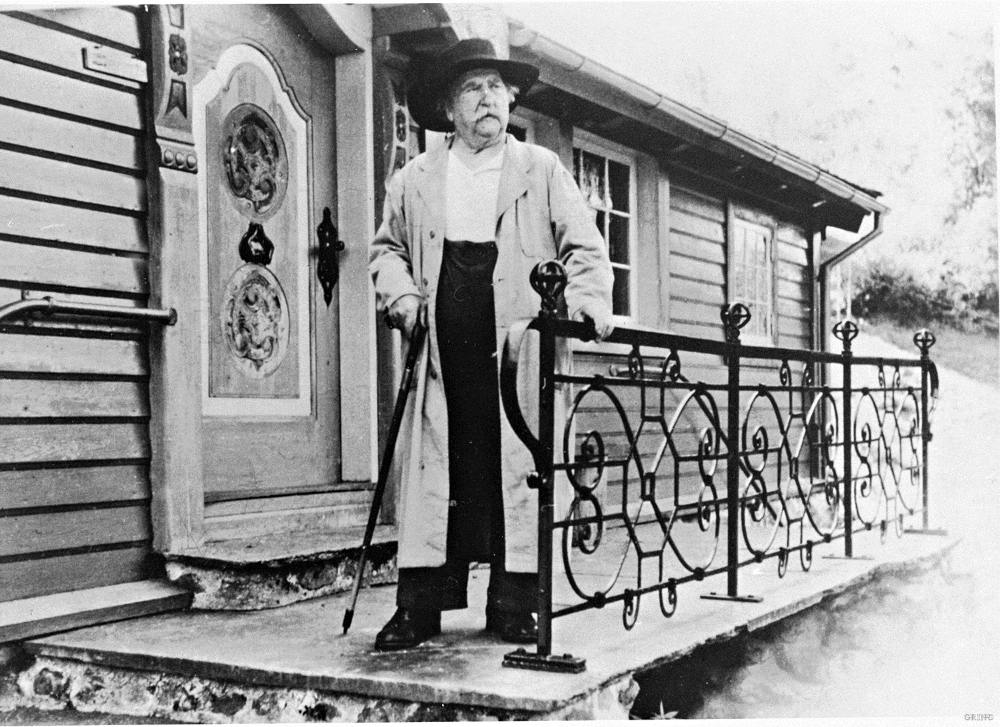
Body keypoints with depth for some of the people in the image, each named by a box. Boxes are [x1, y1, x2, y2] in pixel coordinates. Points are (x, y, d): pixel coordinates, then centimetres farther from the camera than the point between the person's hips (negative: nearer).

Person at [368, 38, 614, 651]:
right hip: (442, 351, 1)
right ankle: (420, 602, 7)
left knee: (516, 468, -1)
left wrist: (586, 302, -11)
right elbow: (388, 248, 22)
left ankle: (515, 601, 9)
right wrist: (401, 294, 2)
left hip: (518, 347, -1)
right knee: (435, 468, 0)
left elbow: (584, 247, 6)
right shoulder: (414, 180, 15)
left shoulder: (543, 169, 10)